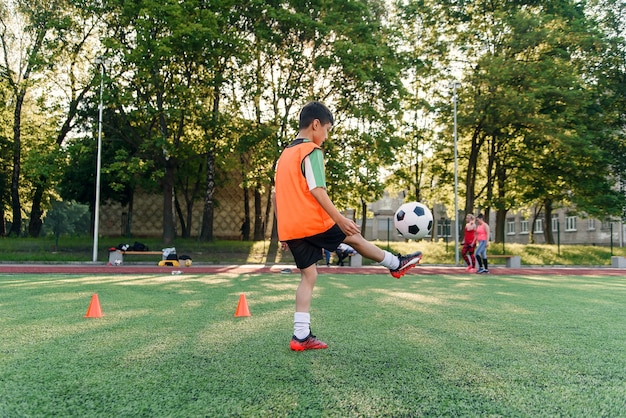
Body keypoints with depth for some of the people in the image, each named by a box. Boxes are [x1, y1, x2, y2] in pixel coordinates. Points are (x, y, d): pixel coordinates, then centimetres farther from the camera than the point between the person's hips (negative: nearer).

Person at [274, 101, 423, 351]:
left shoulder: (284, 155, 17)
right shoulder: (311, 151, -8)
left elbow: (276, 196, 17)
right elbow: (316, 190, -18)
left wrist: (284, 231, 21)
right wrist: (340, 220, -17)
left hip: (289, 228, 8)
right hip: (313, 223, -8)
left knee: (308, 275, 9)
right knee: (354, 238, 13)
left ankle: (301, 336, 6)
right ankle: (396, 264, 32)